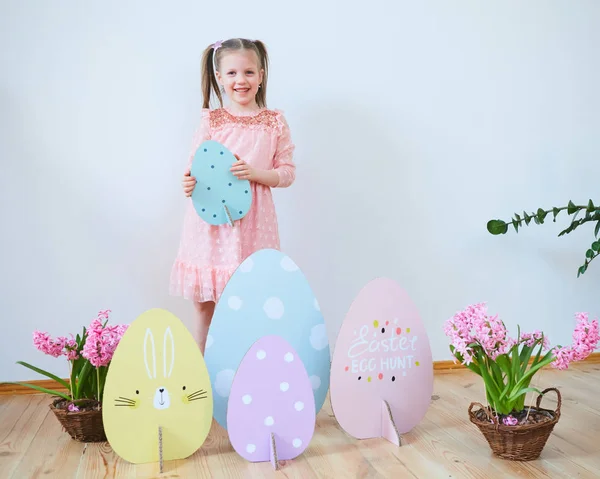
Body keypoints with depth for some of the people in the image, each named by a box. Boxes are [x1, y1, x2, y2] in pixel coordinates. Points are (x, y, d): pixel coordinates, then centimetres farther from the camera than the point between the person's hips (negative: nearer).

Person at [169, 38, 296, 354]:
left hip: (252, 223, -1)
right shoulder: (210, 121, 5)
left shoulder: (274, 122, 3)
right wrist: (188, 183, -14)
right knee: (203, 303, 7)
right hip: (209, 219, 1)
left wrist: (254, 172, -13)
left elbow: (287, 173, 3)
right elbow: (195, 167, 8)